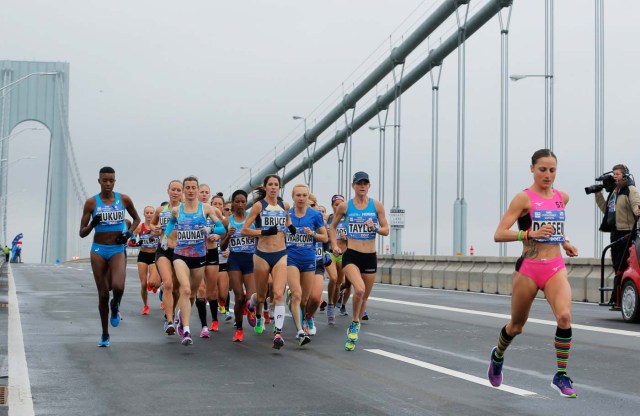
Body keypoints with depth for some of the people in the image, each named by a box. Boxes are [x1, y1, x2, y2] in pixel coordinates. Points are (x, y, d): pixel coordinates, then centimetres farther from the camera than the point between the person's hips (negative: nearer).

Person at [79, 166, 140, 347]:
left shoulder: (124, 200, 0)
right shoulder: (91, 202, -2)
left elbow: (136, 218, 18)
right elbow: (82, 233, 0)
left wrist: (129, 233, 0)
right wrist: (92, 224, -20)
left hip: (117, 250, 0)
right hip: (98, 250, 1)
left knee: (118, 287, -26)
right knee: (103, 294, 4)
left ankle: (115, 306, 11)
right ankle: (105, 334, 20)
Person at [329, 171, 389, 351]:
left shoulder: (377, 205, 2)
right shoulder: (344, 206, 1)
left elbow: (386, 230, 5)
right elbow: (333, 227, 15)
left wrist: (375, 228, -16)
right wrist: (334, 245, 1)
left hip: (370, 257, 3)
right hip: (351, 255, -3)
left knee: (364, 297, 11)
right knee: (359, 290, -26)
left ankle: (354, 330, 34)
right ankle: (354, 324, -3)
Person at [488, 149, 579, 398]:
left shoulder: (562, 197, 8)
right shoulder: (524, 198, -8)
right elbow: (499, 235, -14)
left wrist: (564, 242, 13)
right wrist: (531, 234, -26)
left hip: (556, 267, 3)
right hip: (528, 268, -3)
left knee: (564, 316, -22)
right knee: (516, 326, 13)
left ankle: (561, 376, -12)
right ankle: (497, 356, 45)